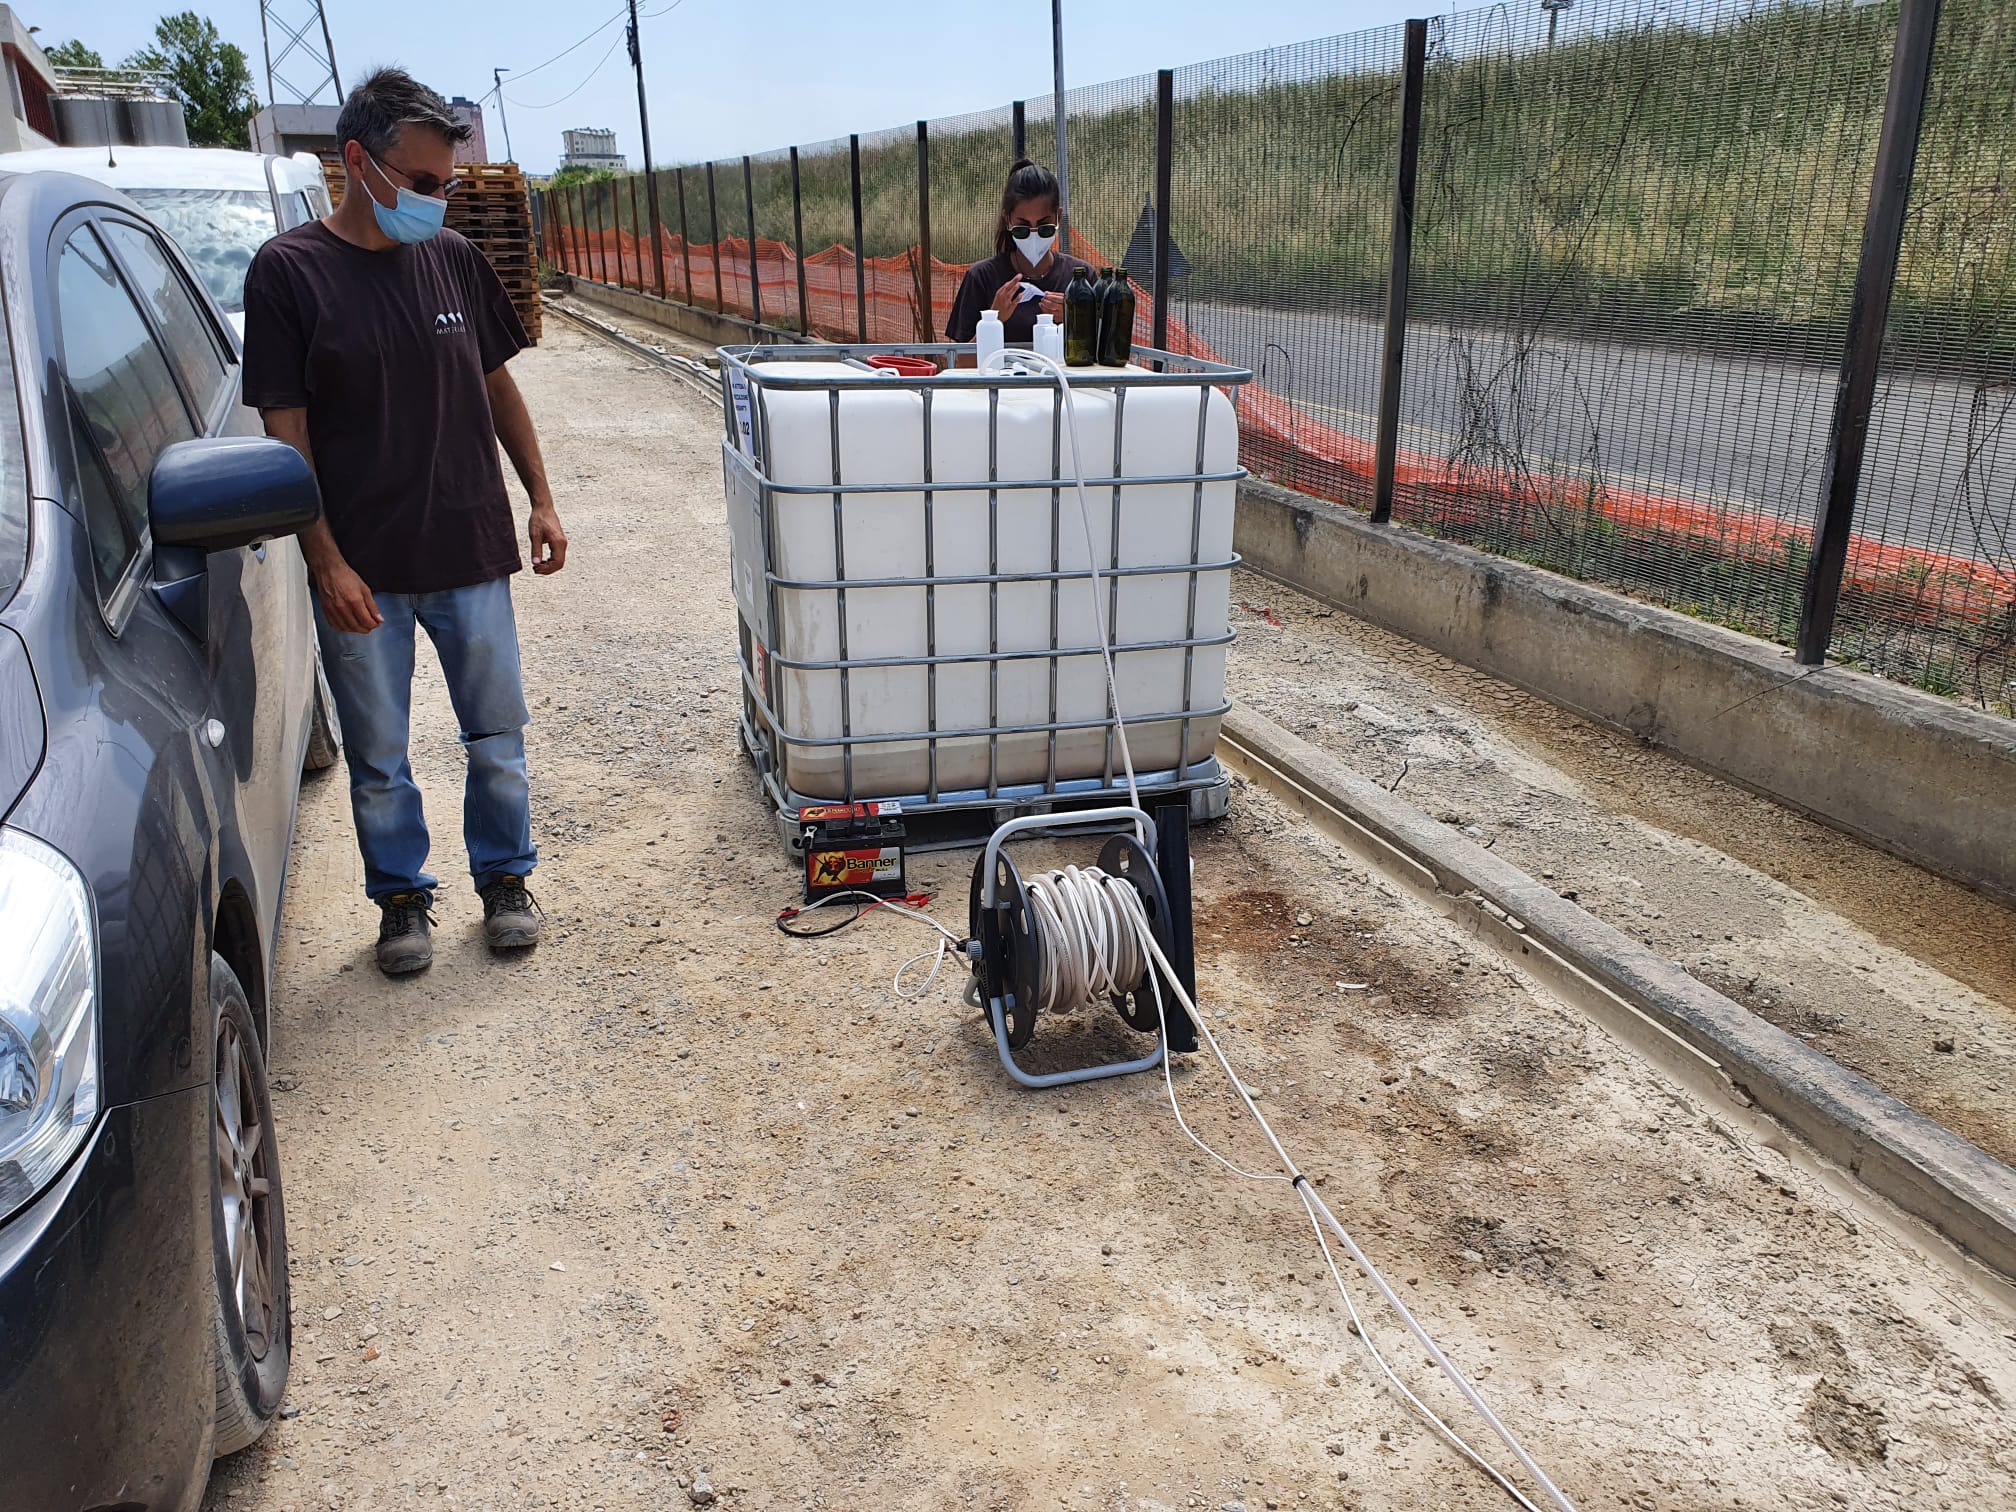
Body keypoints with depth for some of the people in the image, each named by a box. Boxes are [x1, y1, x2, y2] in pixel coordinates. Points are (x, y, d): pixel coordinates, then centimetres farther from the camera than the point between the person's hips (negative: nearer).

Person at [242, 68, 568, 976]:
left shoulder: (454, 260, 4)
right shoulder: (288, 271, -6)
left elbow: (497, 387, 13)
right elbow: (286, 431, -8)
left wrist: (540, 500, 8)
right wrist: (327, 561, -13)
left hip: (471, 556, 3)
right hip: (360, 569, -2)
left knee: (497, 737, 11)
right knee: (377, 756, 10)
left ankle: (504, 878, 30)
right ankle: (402, 897, 29)